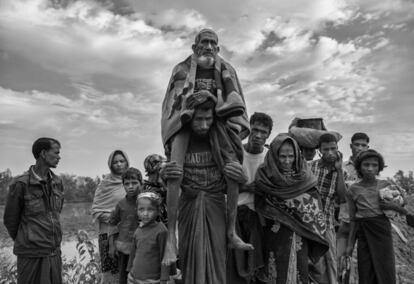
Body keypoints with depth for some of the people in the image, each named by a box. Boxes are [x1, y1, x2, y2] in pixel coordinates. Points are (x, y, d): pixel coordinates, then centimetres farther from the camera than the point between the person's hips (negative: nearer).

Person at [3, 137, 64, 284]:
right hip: (32, 255, -5)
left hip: (55, 252, 5)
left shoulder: (57, 182, 5)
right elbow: (10, 219, -1)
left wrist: (53, 241, 14)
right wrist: (23, 242, 10)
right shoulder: (21, 183, -11)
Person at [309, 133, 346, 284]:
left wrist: (339, 170, -12)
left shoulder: (339, 171, 4)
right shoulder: (310, 166, -3)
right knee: (319, 266, -3)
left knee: (331, 262, 9)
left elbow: (342, 198, -8)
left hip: (328, 222, 2)